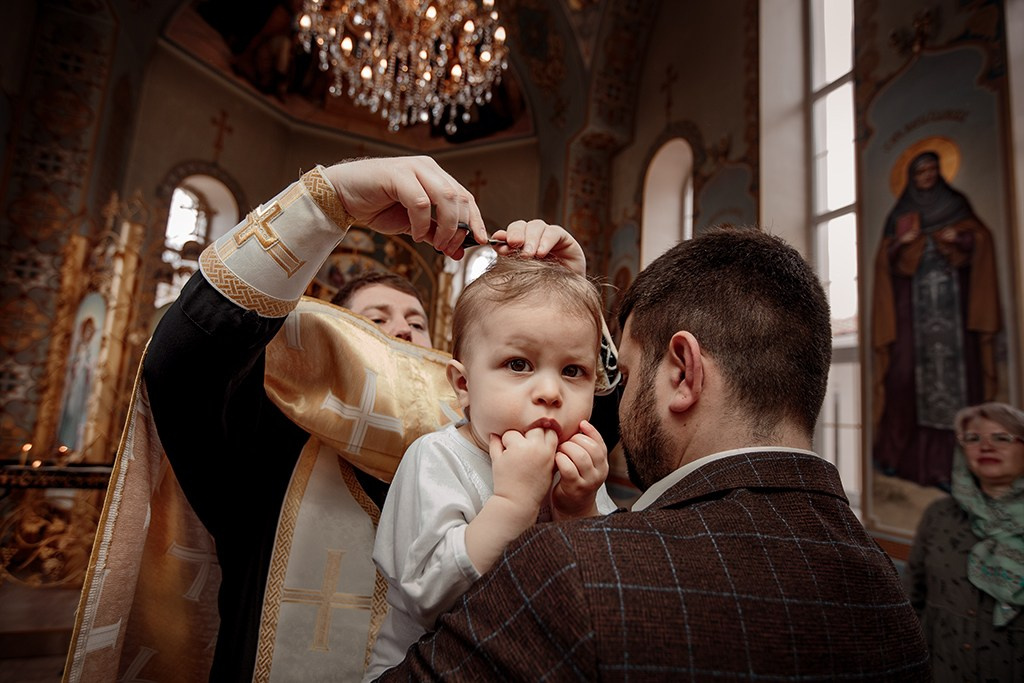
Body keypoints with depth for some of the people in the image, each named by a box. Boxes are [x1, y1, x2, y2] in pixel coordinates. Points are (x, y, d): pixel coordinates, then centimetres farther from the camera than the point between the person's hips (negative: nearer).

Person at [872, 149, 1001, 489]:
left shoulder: (956, 204, 15)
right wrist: (901, 243, -9)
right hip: (913, 303, 0)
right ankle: (896, 449, -2)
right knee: (906, 370, -9)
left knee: (954, 368, -8)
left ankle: (952, 459, -5)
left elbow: (980, 237, 7)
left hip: (952, 299, 0)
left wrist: (959, 239, -12)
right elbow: (884, 259, 10)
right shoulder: (900, 215, 15)